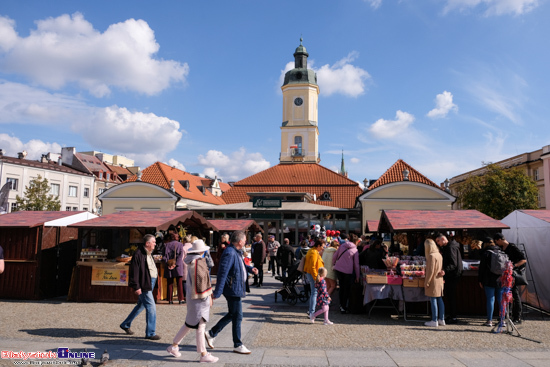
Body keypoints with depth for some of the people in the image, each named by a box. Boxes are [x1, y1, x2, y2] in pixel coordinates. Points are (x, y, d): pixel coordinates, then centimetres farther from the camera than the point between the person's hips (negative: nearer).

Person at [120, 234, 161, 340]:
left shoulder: (148, 254, 14)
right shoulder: (138, 254, -18)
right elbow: (134, 272, -19)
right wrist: (136, 287, -20)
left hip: (150, 283, 10)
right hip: (144, 285, -10)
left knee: (141, 305, 21)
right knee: (151, 308, -7)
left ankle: (125, 325, 37)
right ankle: (150, 333, 4)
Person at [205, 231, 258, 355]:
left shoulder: (237, 252, 10)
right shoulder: (229, 253, -22)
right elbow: (222, 273, -25)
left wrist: (250, 269, 9)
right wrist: (217, 293, -25)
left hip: (237, 289, 10)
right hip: (233, 290, -10)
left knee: (232, 315, 20)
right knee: (237, 317, 2)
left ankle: (211, 333, 30)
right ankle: (237, 345, 17)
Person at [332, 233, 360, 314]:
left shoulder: (342, 246, 7)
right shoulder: (355, 250, 2)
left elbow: (334, 257, 8)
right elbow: (356, 264, 1)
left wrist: (333, 264, 23)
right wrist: (357, 276, 6)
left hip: (338, 269, 3)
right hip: (348, 271, -3)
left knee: (341, 287, 16)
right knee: (347, 289, 7)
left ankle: (341, 305, 23)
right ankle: (344, 307, 10)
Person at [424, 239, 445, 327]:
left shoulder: (431, 256, -17)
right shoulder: (439, 255, 9)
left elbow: (430, 271, -19)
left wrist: (427, 282, -14)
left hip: (433, 281, -9)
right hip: (440, 280, 9)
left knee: (433, 301, -3)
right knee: (439, 300, 12)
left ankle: (434, 321, 1)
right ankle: (441, 320, 18)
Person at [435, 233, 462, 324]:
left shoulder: (451, 247, -16)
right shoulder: (446, 248, 16)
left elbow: (453, 264, -24)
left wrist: (445, 271, -37)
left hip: (453, 276, -10)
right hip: (449, 276, 10)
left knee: (451, 297, -4)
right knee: (448, 296, 14)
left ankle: (453, 318, 2)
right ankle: (451, 316, 23)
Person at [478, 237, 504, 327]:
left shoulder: (485, 253, -6)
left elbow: (482, 268, -6)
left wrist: (480, 280, 0)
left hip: (489, 280, -5)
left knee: (490, 299, -1)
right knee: (501, 300, 9)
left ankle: (489, 320, 1)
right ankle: (502, 320, 13)